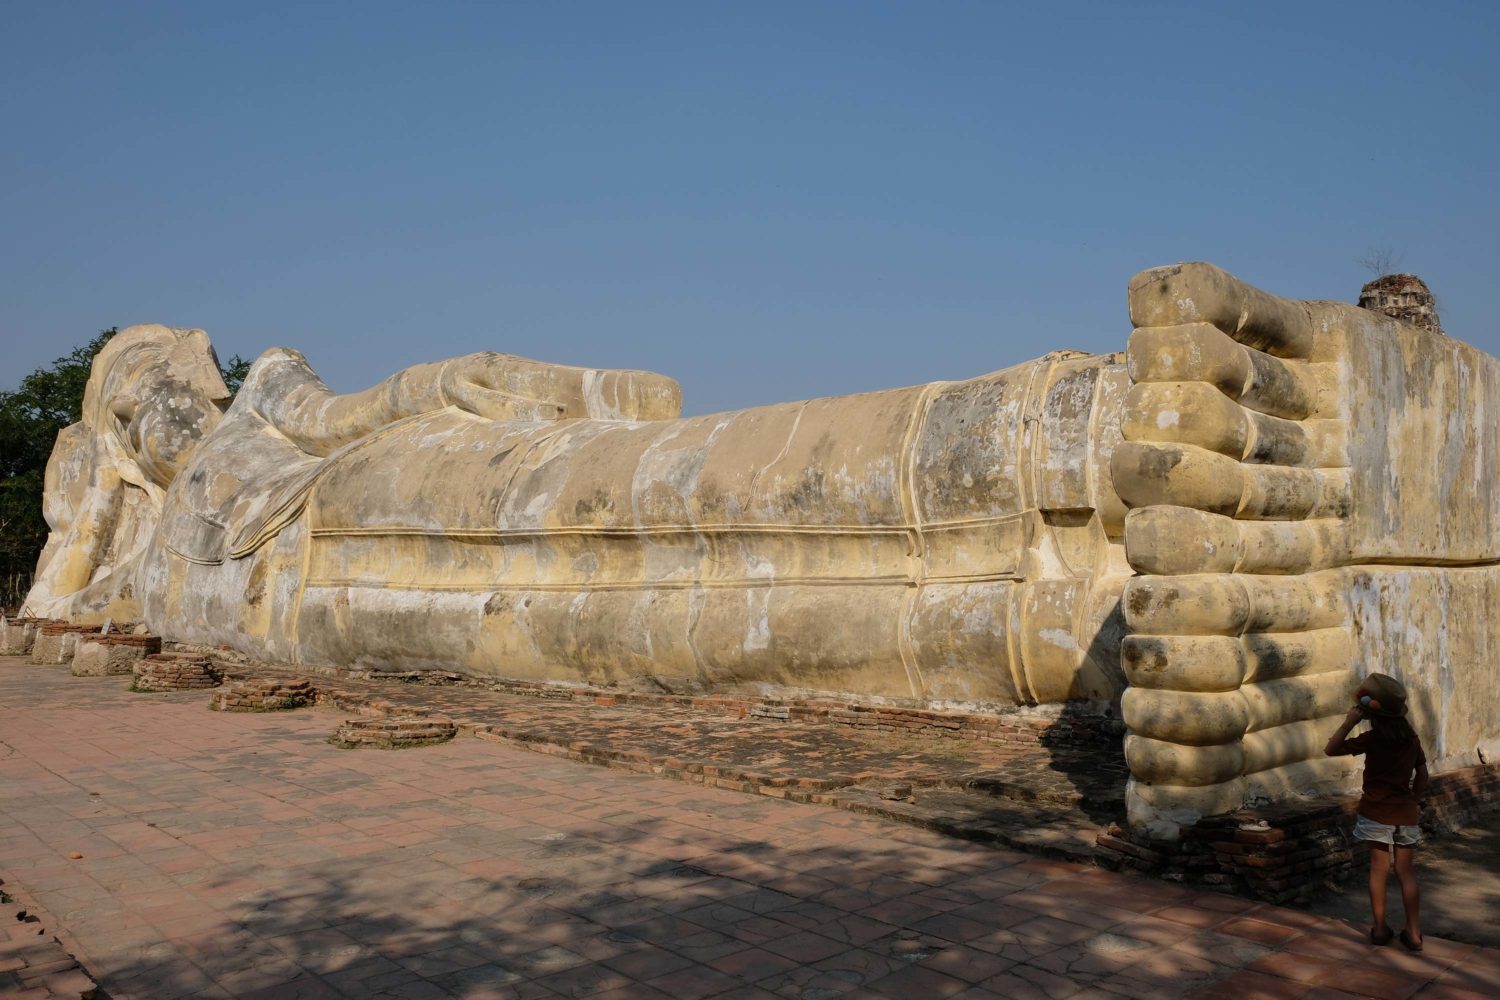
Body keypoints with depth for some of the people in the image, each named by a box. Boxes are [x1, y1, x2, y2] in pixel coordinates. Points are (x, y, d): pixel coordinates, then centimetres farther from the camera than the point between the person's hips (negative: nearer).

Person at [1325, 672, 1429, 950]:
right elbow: (1422, 776, 9)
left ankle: (1379, 927, 11)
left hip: (1377, 811, -3)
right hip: (1406, 813, 4)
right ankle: (1413, 932, 9)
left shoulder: (1372, 739, -12)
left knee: (1379, 868, 6)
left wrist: (1349, 722, -7)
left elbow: (1331, 749, -8)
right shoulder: (1411, 738, 2)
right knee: (1406, 871, 9)